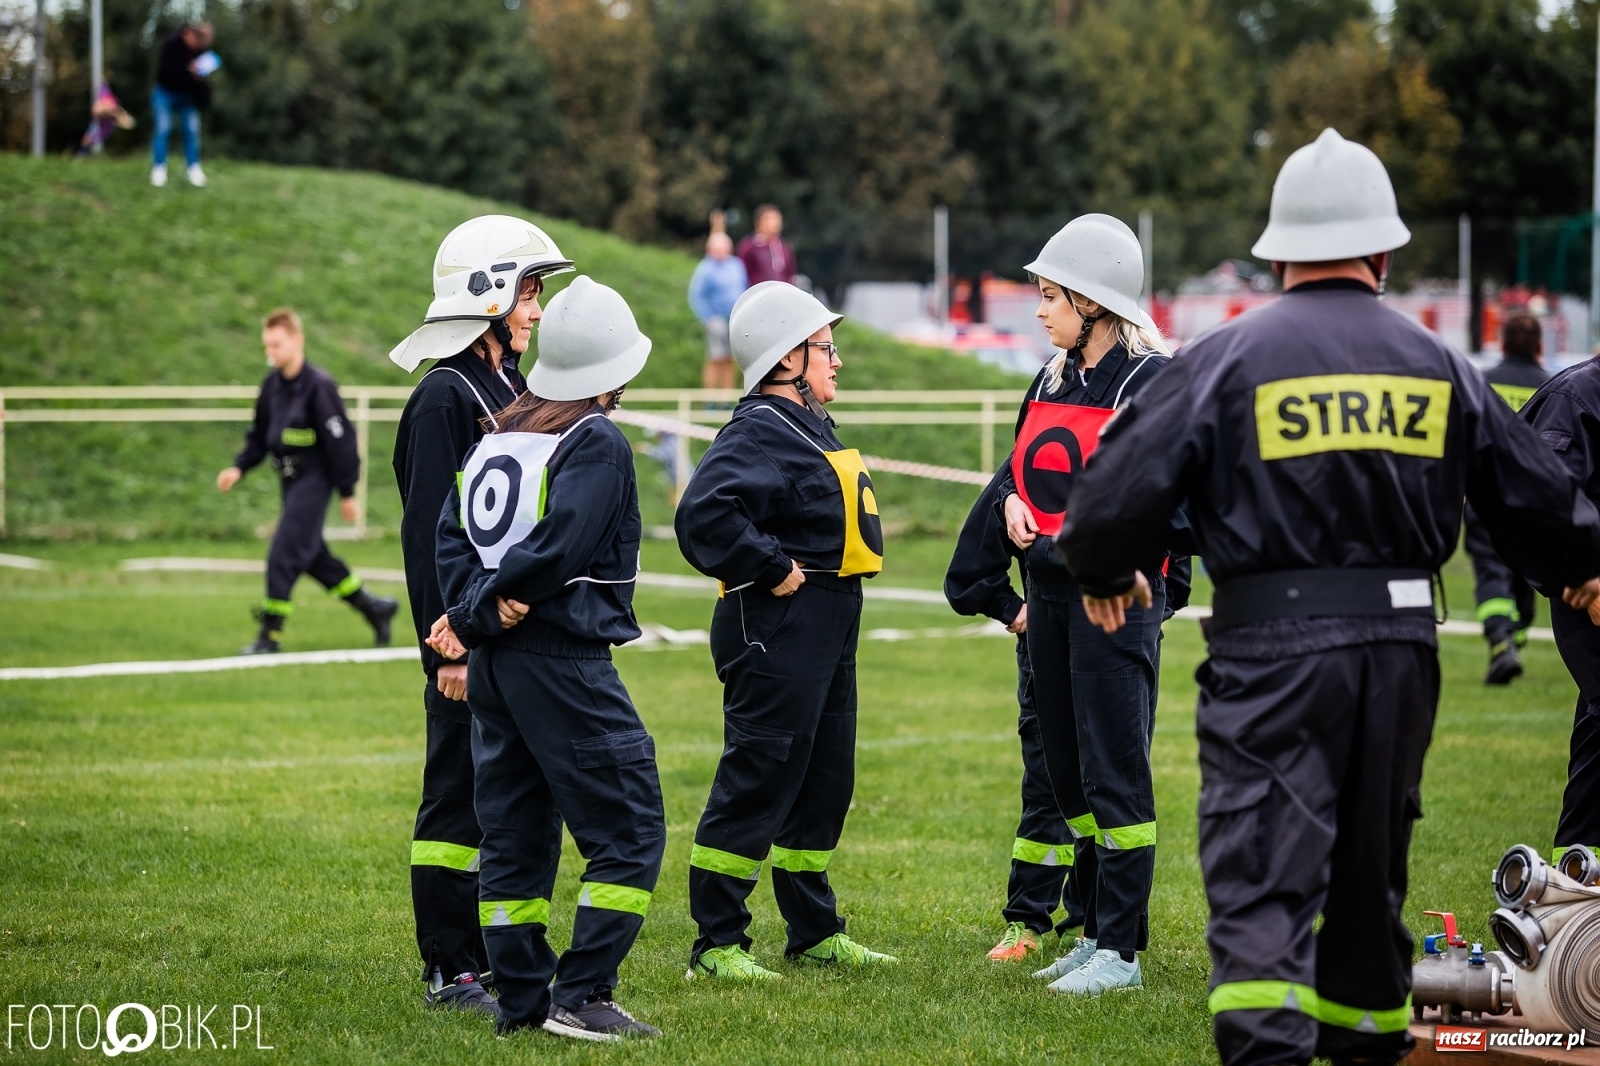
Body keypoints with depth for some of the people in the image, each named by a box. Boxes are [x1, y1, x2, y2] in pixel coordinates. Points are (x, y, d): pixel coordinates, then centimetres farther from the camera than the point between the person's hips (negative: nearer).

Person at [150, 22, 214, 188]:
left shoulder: (202, 48, -8)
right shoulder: (171, 44, -24)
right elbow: (164, 70, -28)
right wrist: (187, 70, -35)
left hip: (187, 93, 4)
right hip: (166, 91, -4)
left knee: (191, 131, -1)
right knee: (163, 130, -8)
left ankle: (193, 168, 8)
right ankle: (159, 169, -3)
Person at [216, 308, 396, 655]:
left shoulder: (318, 386, -17)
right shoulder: (272, 384, 6)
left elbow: (340, 440, -15)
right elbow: (259, 434, 17)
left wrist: (347, 493, -13)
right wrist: (239, 468, 1)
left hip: (314, 480, -9)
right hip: (290, 481, 9)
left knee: (283, 555, -13)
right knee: (313, 556, 15)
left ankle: (270, 636, -8)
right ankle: (373, 607, 28)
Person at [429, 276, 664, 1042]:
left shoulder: (501, 432, 12)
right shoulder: (597, 444, -10)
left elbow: (452, 528, 4)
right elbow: (556, 549, -19)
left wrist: (474, 607, -9)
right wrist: (474, 618, -10)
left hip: (495, 661, 8)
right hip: (563, 661, -8)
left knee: (514, 830, 12)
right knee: (629, 828, -3)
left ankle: (521, 996, 13)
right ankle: (580, 996, -9)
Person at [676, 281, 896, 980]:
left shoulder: (809, 429, 16)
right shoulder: (759, 432, -16)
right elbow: (704, 514, -31)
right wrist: (771, 571, -21)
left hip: (827, 632, 11)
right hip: (778, 629, -10)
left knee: (824, 784, 16)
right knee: (758, 784, -7)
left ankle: (815, 933, 25)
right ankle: (717, 943, -3)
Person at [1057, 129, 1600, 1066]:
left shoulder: (1229, 359, -5)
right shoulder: (1435, 365, 7)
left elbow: (1121, 490, -6)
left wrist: (1108, 576, 16)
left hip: (1271, 648, -4)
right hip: (1401, 643, 4)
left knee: (1262, 877, -7)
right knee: (1370, 867, 19)